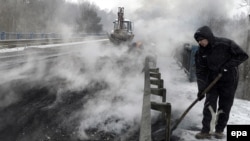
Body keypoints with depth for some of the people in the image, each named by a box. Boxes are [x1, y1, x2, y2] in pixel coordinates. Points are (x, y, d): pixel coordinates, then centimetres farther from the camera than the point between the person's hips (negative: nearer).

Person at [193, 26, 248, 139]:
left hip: (229, 80, -2)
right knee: (209, 105, -6)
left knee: (225, 107, 3)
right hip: (212, 80, 3)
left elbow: (243, 55, -13)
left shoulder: (226, 44, -18)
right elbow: (200, 71, -8)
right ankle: (206, 130, -1)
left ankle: (219, 130, 16)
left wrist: (227, 66, -23)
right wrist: (201, 88, -18)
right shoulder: (201, 52, -7)